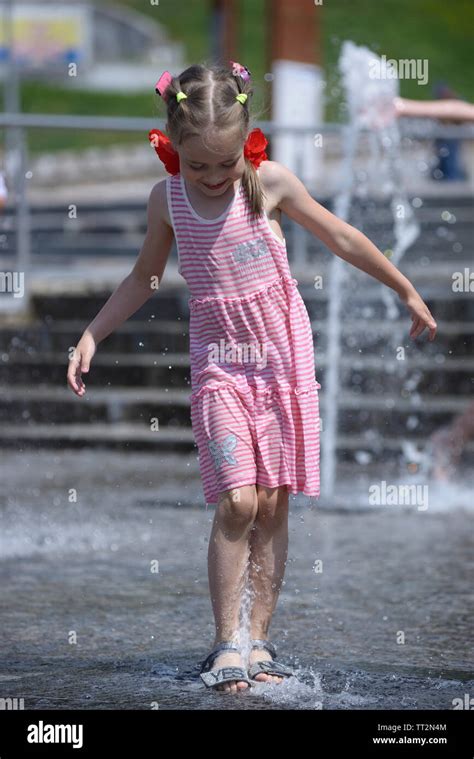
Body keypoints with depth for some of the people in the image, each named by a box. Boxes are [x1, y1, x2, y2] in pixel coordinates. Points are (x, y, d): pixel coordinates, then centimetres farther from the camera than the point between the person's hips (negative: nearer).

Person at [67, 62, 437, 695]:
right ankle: (227, 643, -6)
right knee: (237, 501, -14)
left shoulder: (271, 181, -7)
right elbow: (144, 278, 15)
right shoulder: (167, 199, -2)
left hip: (283, 354, 0)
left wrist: (408, 292, 14)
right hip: (219, 362, 0)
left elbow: (341, 237, 6)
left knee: (273, 505, 0)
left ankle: (257, 640, 7)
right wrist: (91, 336, 10)